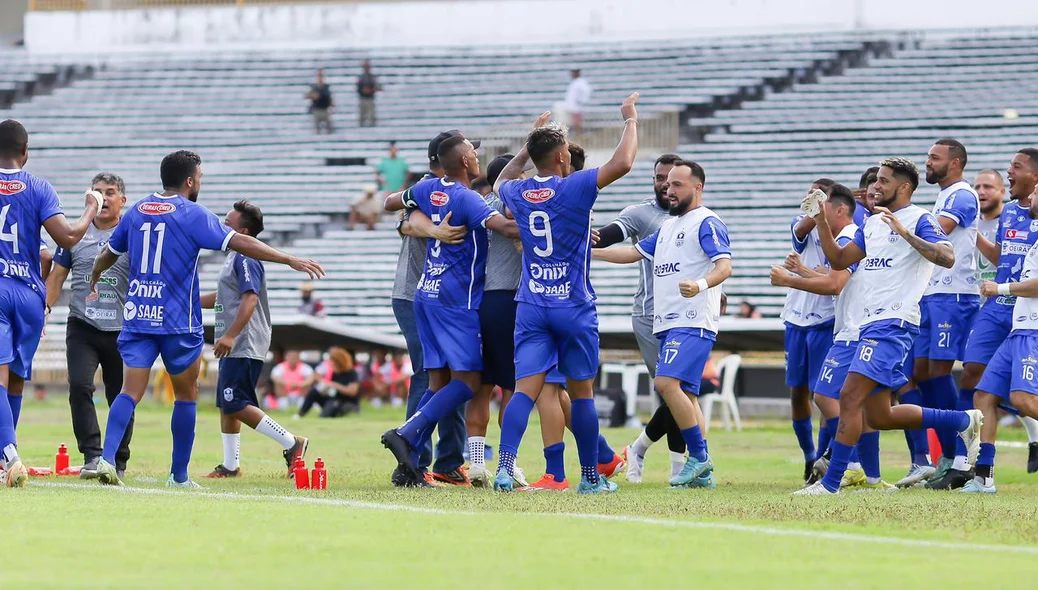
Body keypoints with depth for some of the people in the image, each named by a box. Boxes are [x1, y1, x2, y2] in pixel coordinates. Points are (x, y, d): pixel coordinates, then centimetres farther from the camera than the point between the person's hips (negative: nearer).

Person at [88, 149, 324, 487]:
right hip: (177, 321, -4)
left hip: (137, 316, 4)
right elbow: (240, 243, -13)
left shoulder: (137, 211, 10)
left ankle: (107, 457, -23)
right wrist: (290, 260, -11)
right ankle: (179, 476, 14)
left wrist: (93, 280, 44)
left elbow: (108, 254, 23)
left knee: (131, 391, -2)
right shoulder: (191, 214, -7)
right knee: (186, 395, 11)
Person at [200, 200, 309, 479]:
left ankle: (292, 444, -10)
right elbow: (223, 297, 30)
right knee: (226, 404, 12)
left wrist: (230, 335, -31)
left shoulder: (246, 258, -14)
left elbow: (250, 299, -25)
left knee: (236, 405, -13)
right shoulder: (234, 257, 18)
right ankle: (230, 466, 18)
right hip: (233, 346, 11)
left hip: (244, 346, -11)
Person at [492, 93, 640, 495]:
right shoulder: (573, 189, -12)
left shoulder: (516, 193, 5)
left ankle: (505, 468, -22)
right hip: (574, 307, -3)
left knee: (525, 390, -4)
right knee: (581, 393, 7)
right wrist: (630, 120, -2)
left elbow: (502, 180, 30)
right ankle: (590, 477, 15)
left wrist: (530, 145, 35)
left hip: (531, 308, 3)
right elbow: (622, 163, -17)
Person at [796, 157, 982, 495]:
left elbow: (946, 258, -20)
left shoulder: (919, 219, -6)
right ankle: (964, 421, 23)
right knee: (879, 417, 10)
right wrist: (820, 221, 12)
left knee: (850, 397, -17)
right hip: (872, 324, 10)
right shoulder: (872, 223, 21)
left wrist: (905, 233, -28)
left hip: (894, 323, -10)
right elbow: (839, 260, 23)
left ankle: (831, 482, -15)